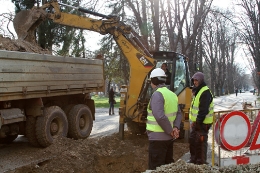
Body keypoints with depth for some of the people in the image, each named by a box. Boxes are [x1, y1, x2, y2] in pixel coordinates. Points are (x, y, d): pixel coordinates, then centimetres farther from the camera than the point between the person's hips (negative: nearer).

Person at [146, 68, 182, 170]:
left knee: (156, 168, -1)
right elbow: (178, 113, 13)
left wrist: (170, 131, -15)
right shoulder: (172, 94, 10)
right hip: (169, 137, 8)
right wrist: (176, 127, -2)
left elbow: (160, 117, -26)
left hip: (158, 137, -8)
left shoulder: (157, 94, -17)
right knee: (168, 165, 19)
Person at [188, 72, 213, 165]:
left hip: (202, 123, -10)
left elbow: (204, 110, -23)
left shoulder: (205, 92, -17)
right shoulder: (198, 91, 16)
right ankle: (194, 159, 30)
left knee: (200, 142, -4)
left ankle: (201, 161, 6)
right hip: (196, 122, 10)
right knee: (192, 140, 17)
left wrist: (198, 122, -21)